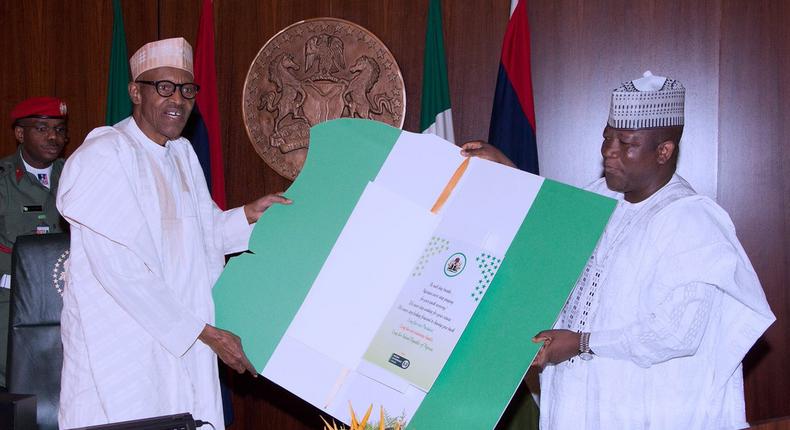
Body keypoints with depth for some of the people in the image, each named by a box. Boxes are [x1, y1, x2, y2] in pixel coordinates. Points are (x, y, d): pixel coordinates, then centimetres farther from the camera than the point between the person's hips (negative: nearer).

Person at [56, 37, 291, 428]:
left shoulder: (182, 153, 11)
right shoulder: (103, 157, -15)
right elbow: (121, 270, -21)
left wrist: (249, 215, 1)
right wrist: (206, 333, -18)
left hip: (183, 342, 7)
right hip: (121, 348, -7)